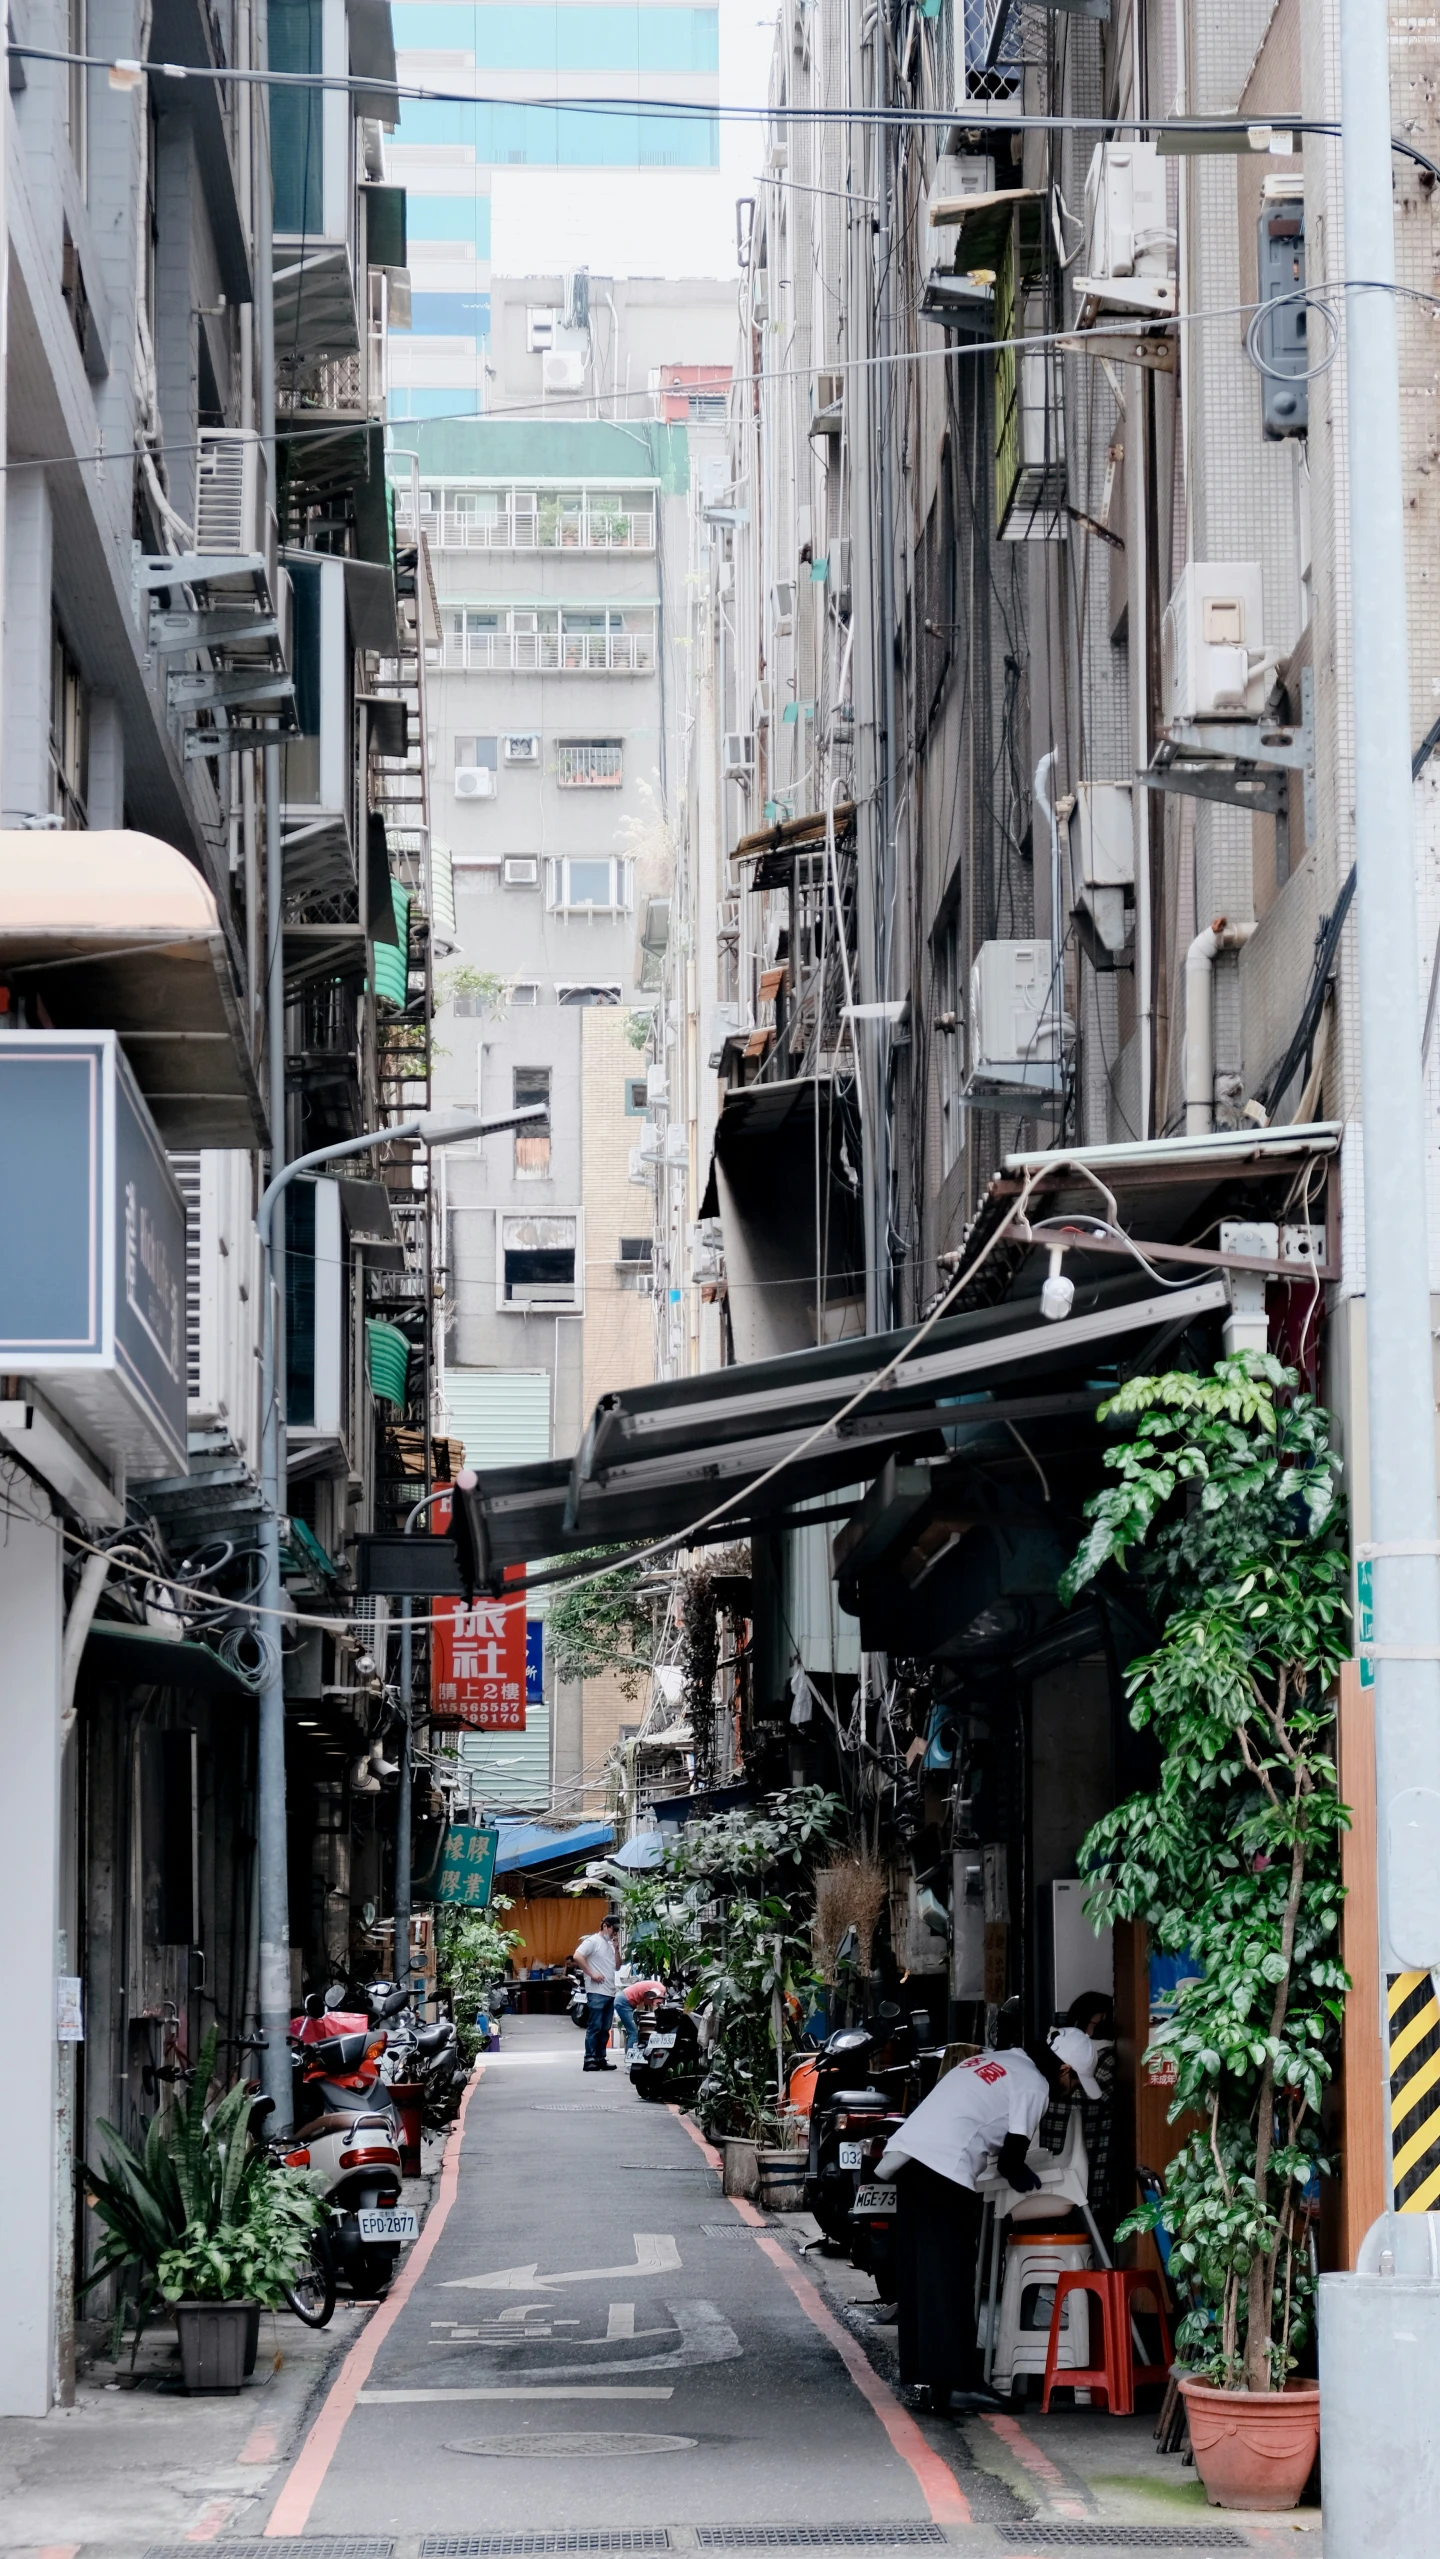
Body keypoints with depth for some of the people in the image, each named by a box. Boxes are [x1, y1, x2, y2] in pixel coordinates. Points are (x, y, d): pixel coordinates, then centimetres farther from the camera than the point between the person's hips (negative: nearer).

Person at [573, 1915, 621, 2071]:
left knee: (605, 2029, 10)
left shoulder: (610, 1944, 19)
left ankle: (600, 2059, 14)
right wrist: (591, 1974, -18)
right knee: (595, 2027, -9)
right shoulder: (593, 1941, -6)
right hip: (597, 1992, -8)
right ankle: (589, 2059, -8)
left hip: (610, 1993, 8)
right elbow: (577, 1956, -19)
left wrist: (616, 1948, 7)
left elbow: (617, 1965, 21)